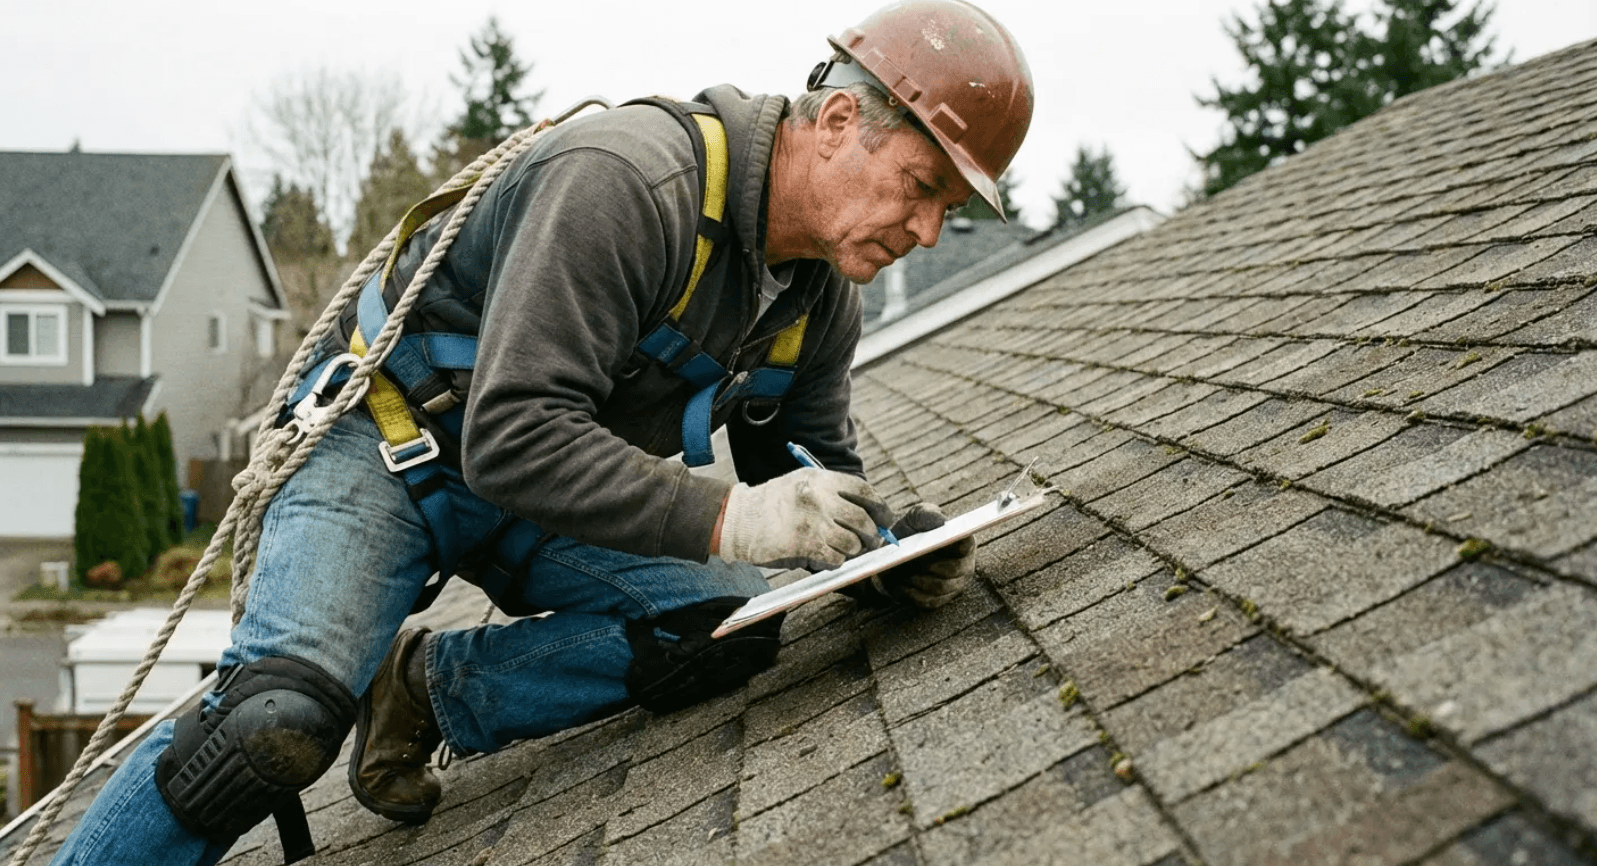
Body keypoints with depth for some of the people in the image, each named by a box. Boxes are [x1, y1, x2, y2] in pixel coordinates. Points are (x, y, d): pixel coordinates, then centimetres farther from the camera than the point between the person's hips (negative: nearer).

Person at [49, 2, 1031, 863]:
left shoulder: (824, 297, -4)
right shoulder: (624, 180, -30)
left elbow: (817, 469, 7)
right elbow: (513, 436, -35)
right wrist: (726, 517, -40)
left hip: (548, 508, 7)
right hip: (392, 449, -7)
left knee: (730, 626, -17)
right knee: (277, 718, -28)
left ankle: (427, 688, -2)